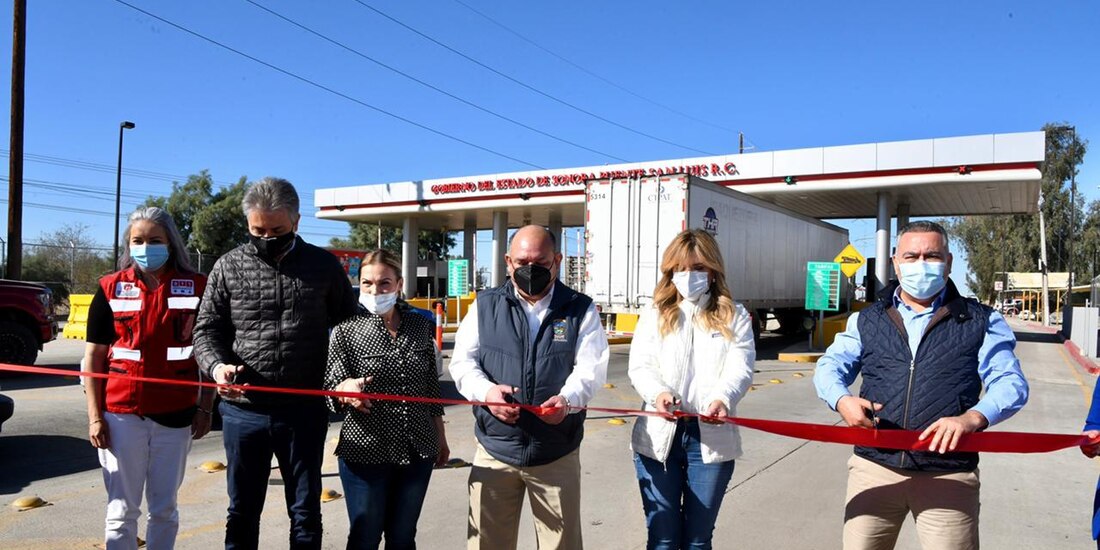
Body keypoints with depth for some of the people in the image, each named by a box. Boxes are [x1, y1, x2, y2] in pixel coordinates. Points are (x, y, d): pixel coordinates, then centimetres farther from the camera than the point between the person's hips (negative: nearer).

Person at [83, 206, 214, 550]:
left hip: (176, 416, 0)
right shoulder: (112, 288, 2)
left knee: (164, 508, 12)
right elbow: (94, 356, 4)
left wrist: (205, 408, 0)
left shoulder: (196, 287, 1)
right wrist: (95, 416, -1)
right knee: (122, 510, 7)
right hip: (121, 414, 0)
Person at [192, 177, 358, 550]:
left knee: (305, 512, 12)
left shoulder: (324, 265, 1)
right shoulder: (229, 267, 2)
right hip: (243, 411, 1)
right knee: (243, 510, 16)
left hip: (304, 411, -1)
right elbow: (207, 329, 5)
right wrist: (216, 366, -15)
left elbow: (349, 327, 8)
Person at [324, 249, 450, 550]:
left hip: (418, 452, 3)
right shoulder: (346, 330, -6)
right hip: (366, 454, -3)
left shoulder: (420, 325, 4)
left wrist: (440, 437, 14)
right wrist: (346, 390, -32)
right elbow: (330, 386, -10)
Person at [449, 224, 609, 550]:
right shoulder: (485, 305, 5)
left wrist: (567, 398, -29)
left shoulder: (580, 309, 2)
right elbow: (462, 361, 3)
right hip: (494, 450, 1)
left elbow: (591, 367, -8)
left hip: (558, 456, -1)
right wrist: (486, 391, -18)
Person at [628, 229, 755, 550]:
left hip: (712, 437, 0)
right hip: (659, 436, 0)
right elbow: (639, 367, -1)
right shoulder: (654, 316, 11)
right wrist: (658, 393, -24)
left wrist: (723, 398, -28)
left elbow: (741, 370, -5)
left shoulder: (734, 317, 9)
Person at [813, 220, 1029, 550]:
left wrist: (973, 417, -24)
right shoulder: (867, 321, 12)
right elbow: (830, 367, 10)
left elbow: (1010, 382, -3)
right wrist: (841, 400, -14)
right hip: (874, 468, 2)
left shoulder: (981, 322, 5)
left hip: (948, 476, -1)